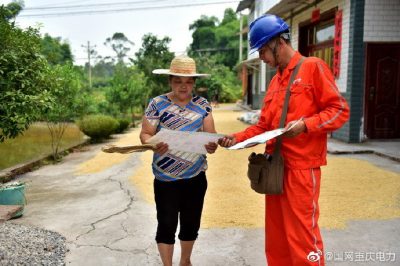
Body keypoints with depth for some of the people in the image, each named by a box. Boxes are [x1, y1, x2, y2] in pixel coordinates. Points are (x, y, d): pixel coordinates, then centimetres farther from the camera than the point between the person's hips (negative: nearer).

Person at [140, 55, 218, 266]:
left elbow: (210, 134, 0)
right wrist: (153, 145, -27)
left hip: (196, 176, 3)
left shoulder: (202, 104, 3)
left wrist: (212, 145, -23)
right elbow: (145, 134, -5)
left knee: (191, 222, 14)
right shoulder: (157, 104, -4)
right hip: (166, 178, -3)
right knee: (167, 224, 3)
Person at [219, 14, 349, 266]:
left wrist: (304, 125, -22)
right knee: (276, 231, 15)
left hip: (302, 166, -7)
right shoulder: (275, 81, 16)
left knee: (301, 232, -1)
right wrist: (238, 138, 3)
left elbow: (340, 110, -9)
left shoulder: (313, 67, -5)